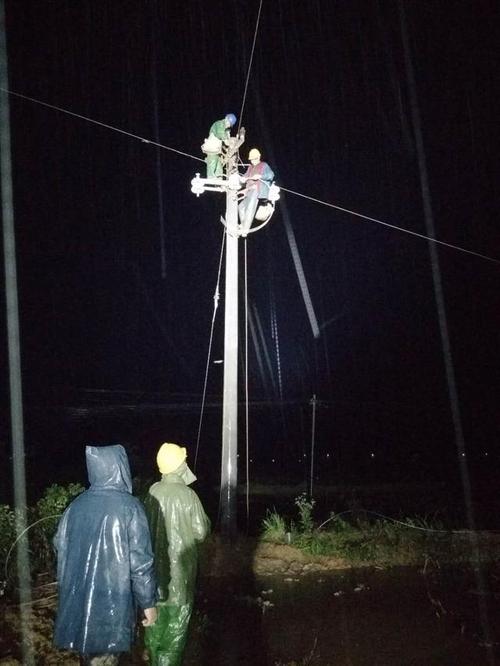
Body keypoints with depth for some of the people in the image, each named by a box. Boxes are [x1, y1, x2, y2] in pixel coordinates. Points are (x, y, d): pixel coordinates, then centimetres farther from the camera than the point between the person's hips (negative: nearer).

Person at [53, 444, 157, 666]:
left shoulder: (75, 506, -1)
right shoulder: (129, 508, -15)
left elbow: (61, 551, 8)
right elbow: (141, 562, -15)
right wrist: (148, 603, -5)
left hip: (77, 602, 5)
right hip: (112, 604, -5)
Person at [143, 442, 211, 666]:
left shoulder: (153, 492, -7)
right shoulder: (188, 495, -19)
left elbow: (147, 524, 4)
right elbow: (201, 532, -11)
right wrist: (205, 520, 8)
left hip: (156, 561, 5)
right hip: (180, 563, -4)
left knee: (156, 611, 18)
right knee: (177, 615, 7)